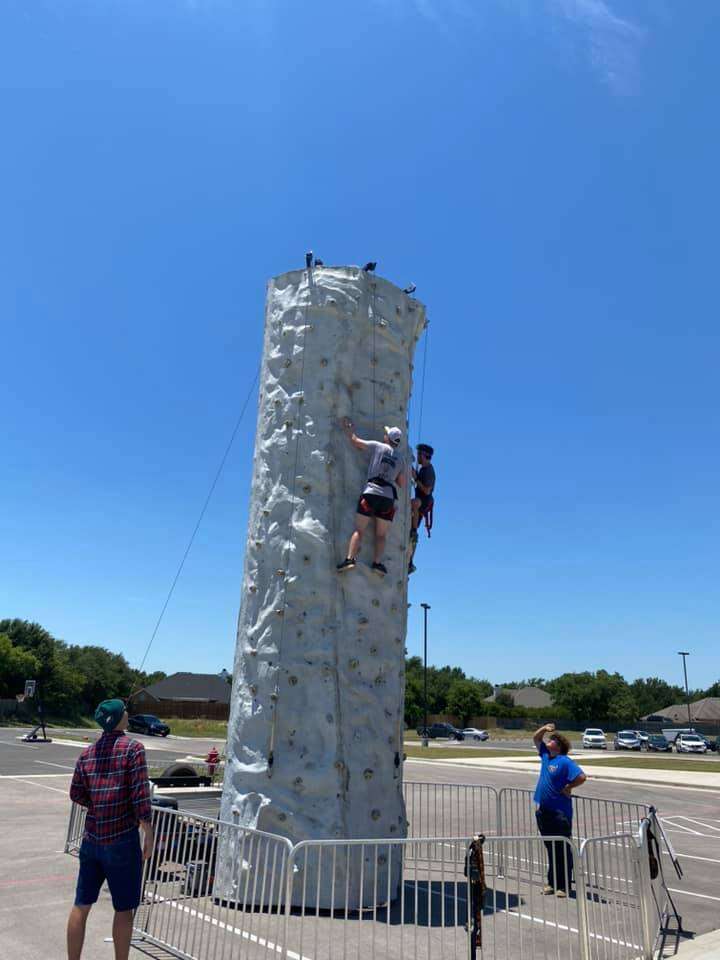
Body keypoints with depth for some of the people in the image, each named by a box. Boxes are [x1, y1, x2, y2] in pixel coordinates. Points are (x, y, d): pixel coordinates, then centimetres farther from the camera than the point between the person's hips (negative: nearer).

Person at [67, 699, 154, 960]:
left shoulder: (87, 753, 5)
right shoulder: (133, 749, -12)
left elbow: (77, 794, 11)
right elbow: (140, 796, -16)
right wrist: (149, 835, -8)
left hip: (92, 838, 6)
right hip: (122, 839, -5)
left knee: (81, 905, 16)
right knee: (123, 909, 8)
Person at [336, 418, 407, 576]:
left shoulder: (378, 446, 6)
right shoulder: (400, 459, 17)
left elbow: (355, 440, 11)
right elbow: (402, 484, 21)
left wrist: (347, 428, 27)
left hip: (371, 493, -3)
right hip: (389, 497, 3)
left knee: (359, 530, -2)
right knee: (381, 534, 9)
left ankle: (350, 558, -14)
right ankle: (377, 562, -3)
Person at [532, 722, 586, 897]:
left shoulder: (565, 761, -13)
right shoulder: (545, 755, 8)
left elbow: (581, 777, -23)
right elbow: (536, 739, 20)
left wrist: (568, 788, -13)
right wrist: (543, 729, 4)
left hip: (559, 812, -7)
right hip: (543, 810, 8)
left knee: (562, 850, 2)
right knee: (550, 849, 16)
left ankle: (564, 886, 10)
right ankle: (552, 883, 25)